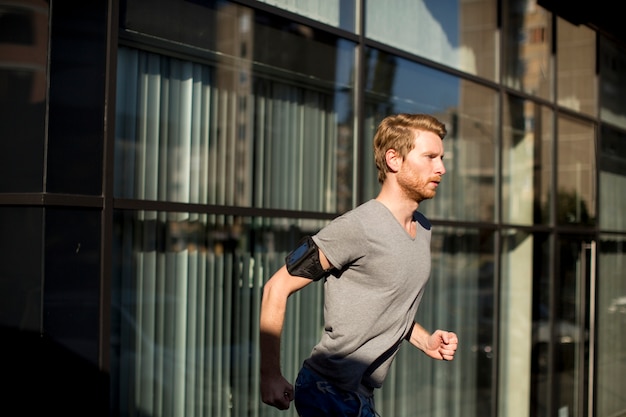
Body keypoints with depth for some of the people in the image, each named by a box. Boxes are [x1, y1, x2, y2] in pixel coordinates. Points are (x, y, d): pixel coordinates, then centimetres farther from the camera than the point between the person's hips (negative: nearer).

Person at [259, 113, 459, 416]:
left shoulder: (423, 229, 9)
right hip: (329, 391, -8)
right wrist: (270, 376, -15)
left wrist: (426, 341, 5)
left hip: (362, 392, 8)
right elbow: (276, 289, -15)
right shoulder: (356, 228, -18)